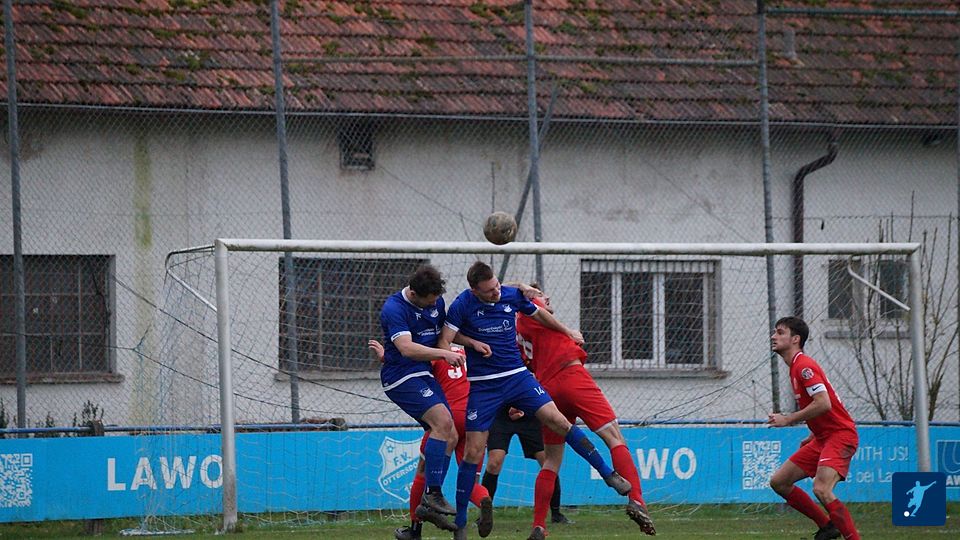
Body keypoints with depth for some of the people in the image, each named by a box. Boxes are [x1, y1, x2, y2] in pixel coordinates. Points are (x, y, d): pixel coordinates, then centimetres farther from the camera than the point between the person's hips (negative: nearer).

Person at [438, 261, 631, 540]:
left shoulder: (512, 295, 0)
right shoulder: (463, 305, -11)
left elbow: (538, 313, 20)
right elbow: (443, 342, -11)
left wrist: (568, 332, 33)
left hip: (517, 377, 3)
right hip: (483, 386, -3)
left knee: (558, 421, -13)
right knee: (473, 452, -6)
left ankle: (609, 475, -8)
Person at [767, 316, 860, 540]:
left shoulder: (804, 366, -15)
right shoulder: (796, 367, 16)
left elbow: (824, 404, -26)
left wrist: (788, 419, -18)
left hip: (840, 434, -11)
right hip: (822, 438, 11)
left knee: (821, 489, -28)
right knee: (779, 482, 9)